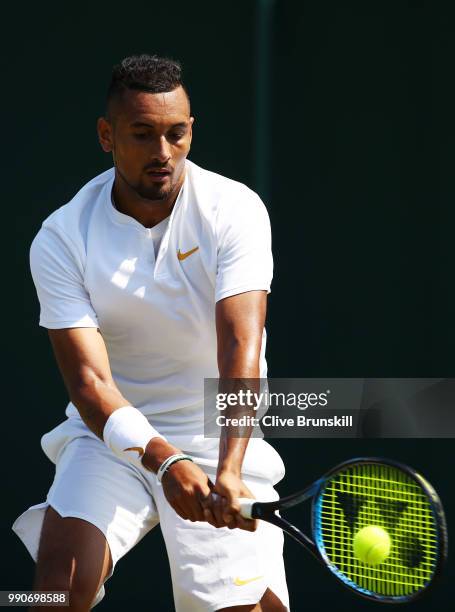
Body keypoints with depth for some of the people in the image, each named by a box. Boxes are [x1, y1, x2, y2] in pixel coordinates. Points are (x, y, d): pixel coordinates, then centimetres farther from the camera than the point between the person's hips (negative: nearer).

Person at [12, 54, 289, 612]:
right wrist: (163, 459, -37)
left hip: (221, 437, 0)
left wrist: (228, 473, -39)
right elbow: (88, 378, -18)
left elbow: (241, 348, -24)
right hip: (112, 437, 0)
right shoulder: (60, 240, -11)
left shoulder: (236, 211, -12)